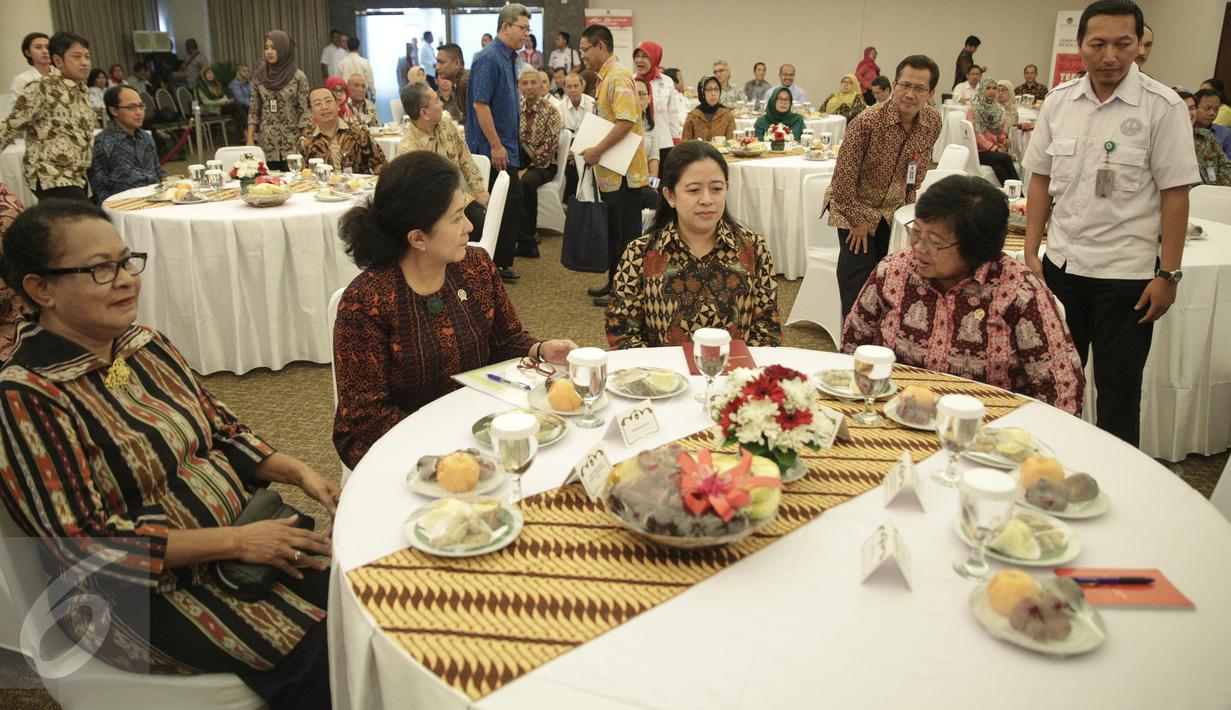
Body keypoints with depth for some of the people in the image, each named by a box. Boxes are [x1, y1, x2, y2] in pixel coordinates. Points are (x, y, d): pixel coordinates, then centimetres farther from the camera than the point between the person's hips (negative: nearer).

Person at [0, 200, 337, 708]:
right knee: (319, 652, -20)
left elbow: (223, 431, 12)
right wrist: (235, 541, -23)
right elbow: (85, 543, -20)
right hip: (149, 591, -7)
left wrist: (298, 472, -6)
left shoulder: (145, 343, 4)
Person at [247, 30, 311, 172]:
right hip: (267, 144, 3)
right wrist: (250, 139, 1)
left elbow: (305, 111, -6)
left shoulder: (298, 77, -5)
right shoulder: (259, 76, 5)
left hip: (292, 144, -3)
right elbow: (254, 111, 8)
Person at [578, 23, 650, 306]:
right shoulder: (605, 77, 15)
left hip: (624, 170, -10)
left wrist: (597, 151, -21)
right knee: (614, 228, 17)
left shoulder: (618, 76, -15)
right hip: (612, 170, 10)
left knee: (626, 231, -1)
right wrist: (591, 151, 13)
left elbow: (626, 121, -26)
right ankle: (615, 282, 28)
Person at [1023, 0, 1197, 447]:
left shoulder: (1162, 107, -8)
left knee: (1118, 391, 6)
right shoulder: (1059, 101, 3)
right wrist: (1030, 253, 3)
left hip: (1128, 273, -3)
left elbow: (1174, 194, -8)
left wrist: (1168, 275, -10)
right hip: (1062, 264, 4)